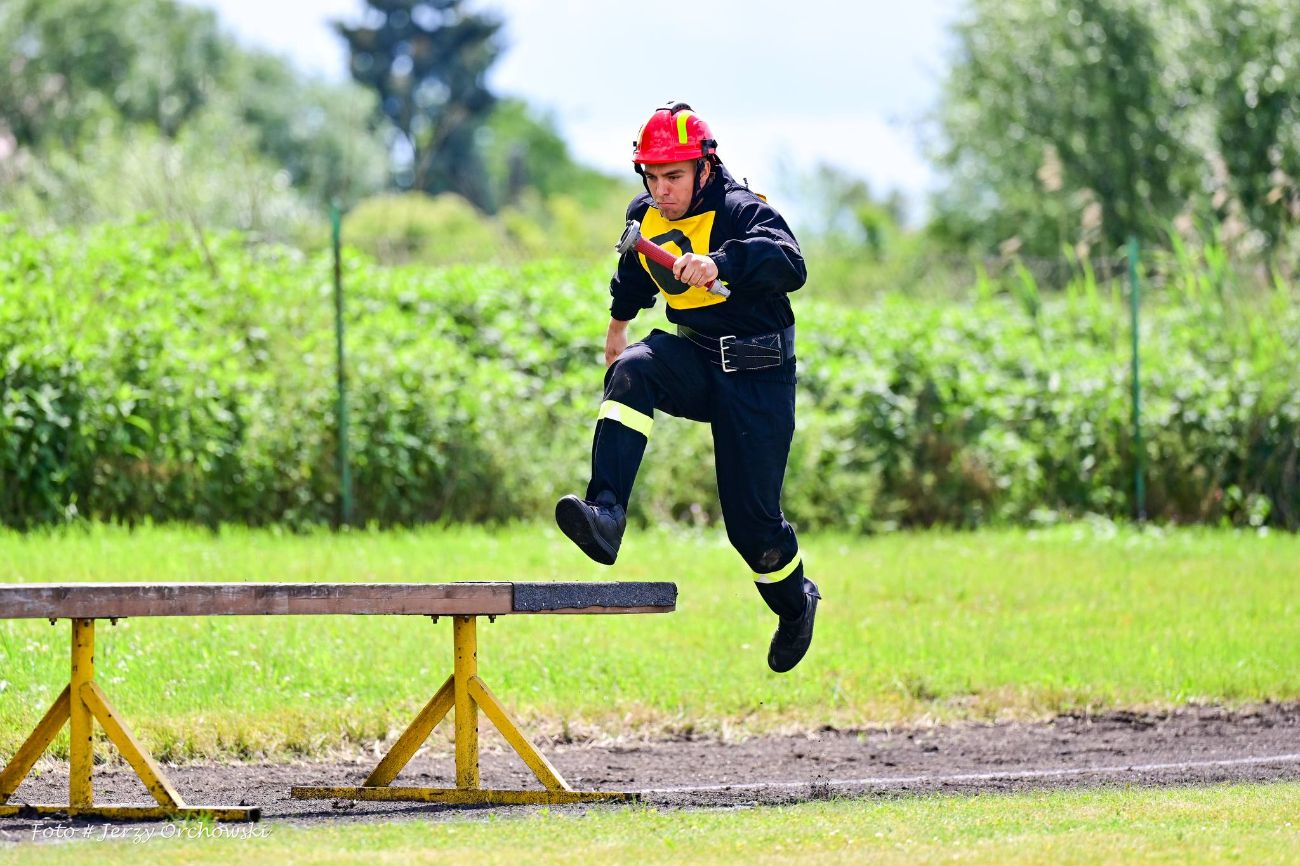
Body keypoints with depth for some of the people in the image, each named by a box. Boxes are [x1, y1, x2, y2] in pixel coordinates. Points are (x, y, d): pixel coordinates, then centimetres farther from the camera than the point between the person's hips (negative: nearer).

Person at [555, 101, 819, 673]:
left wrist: (720, 263, -55)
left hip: (757, 374, -5)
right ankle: (605, 516, -40)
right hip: (694, 359, 5)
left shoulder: (741, 212, -20)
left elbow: (791, 266, -40)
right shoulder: (645, 216, 1)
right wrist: (619, 322, 39)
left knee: (752, 518, -4)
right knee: (632, 372, -29)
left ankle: (795, 602, 28)